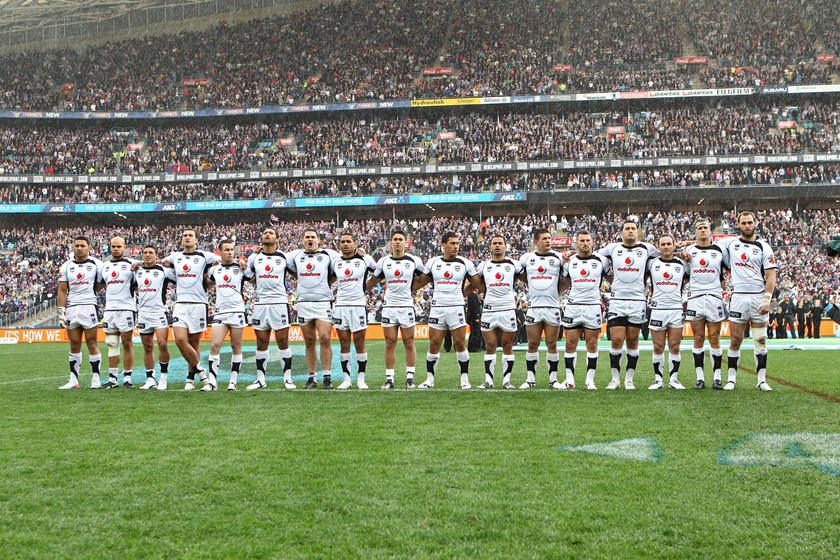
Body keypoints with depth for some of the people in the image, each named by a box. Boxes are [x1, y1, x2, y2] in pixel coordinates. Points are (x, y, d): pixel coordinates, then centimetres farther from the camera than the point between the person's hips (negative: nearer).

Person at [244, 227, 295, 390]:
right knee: (261, 342, 7)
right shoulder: (254, 258, 9)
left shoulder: (284, 257, 3)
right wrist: (245, 269, 7)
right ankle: (260, 379, 14)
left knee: (283, 342, -2)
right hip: (260, 303, 3)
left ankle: (287, 378, 5)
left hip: (279, 303, -3)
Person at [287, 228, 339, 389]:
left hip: (323, 302, -3)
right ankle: (311, 377, 9)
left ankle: (327, 377, -7)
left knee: (324, 338, -13)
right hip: (303, 303, 3)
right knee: (309, 342, 4)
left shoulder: (329, 255, 6)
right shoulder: (295, 255, 13)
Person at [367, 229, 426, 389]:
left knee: (409, 342, 1)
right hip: (389, 306, 1)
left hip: (407, 305, -1)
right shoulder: (383, 261, 7)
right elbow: (373, 281, 18)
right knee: (390, 343, 2)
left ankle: (410, 377, 7)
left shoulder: (414, 261, 2)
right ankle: (389, 378, 6)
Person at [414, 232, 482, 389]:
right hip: (437, 308, 1)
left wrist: (461, 292, 2)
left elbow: (477, 284, 10)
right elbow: (420, 282, 13)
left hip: (457, 308, -1)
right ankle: (430, 379, 13)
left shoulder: (465, 263, 3)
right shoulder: (433, 262, 7)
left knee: (460, 344, -2)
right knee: (434, 345, 3)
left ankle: (465, 378, 8)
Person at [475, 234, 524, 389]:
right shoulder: (483, 265, 9)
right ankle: (489, 380, 6)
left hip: (508, 310, -1)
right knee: (490, 346, 1)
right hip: (489, 310, 1)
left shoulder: (514, 264, 6)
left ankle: (507, 380, 7)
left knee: (507, 346, 2)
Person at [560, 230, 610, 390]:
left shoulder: (601, 260, 5)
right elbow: (563, 284, 18)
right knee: (570, 344, 1)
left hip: (593, 306, -1)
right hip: (573, 306, 1)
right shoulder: (569, 262, 9)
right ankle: (569, 379, 8)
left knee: (592, 344, 2)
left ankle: (590, 380, 8)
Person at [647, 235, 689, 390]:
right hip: (657, 309, -1)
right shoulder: (651, 263, 5)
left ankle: (674, 379, 10)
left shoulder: (682, 264, 8)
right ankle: (658, 379, 9)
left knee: (674, 347, 1)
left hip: (676, 309, 1)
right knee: (658, 347, 1)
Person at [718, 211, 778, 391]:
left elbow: (771, 275, 0)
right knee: (735, 340, 0)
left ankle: (762, 380, 6)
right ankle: (731, 379, 6)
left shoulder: (763, 246, 5)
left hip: (759, 297, 0)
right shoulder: (730, 243, 9)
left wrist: (766, 298, -11)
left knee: (760, 340, 1)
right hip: (738, 297, 0)